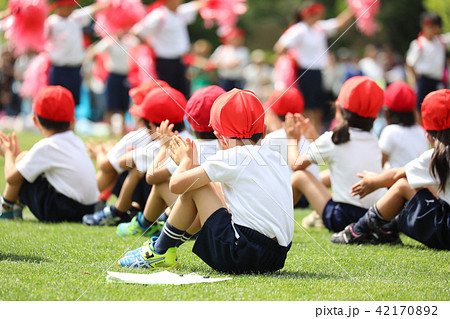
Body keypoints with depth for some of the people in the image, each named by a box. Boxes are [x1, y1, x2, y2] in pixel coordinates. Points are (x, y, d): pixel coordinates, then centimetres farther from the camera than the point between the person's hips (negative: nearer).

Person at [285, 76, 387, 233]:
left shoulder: (331, 139, -6)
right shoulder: (373, 140, 10)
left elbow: (297, 165, 8)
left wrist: (292, 139, 26)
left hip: (345, 219, -5)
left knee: (299, 177, 13)